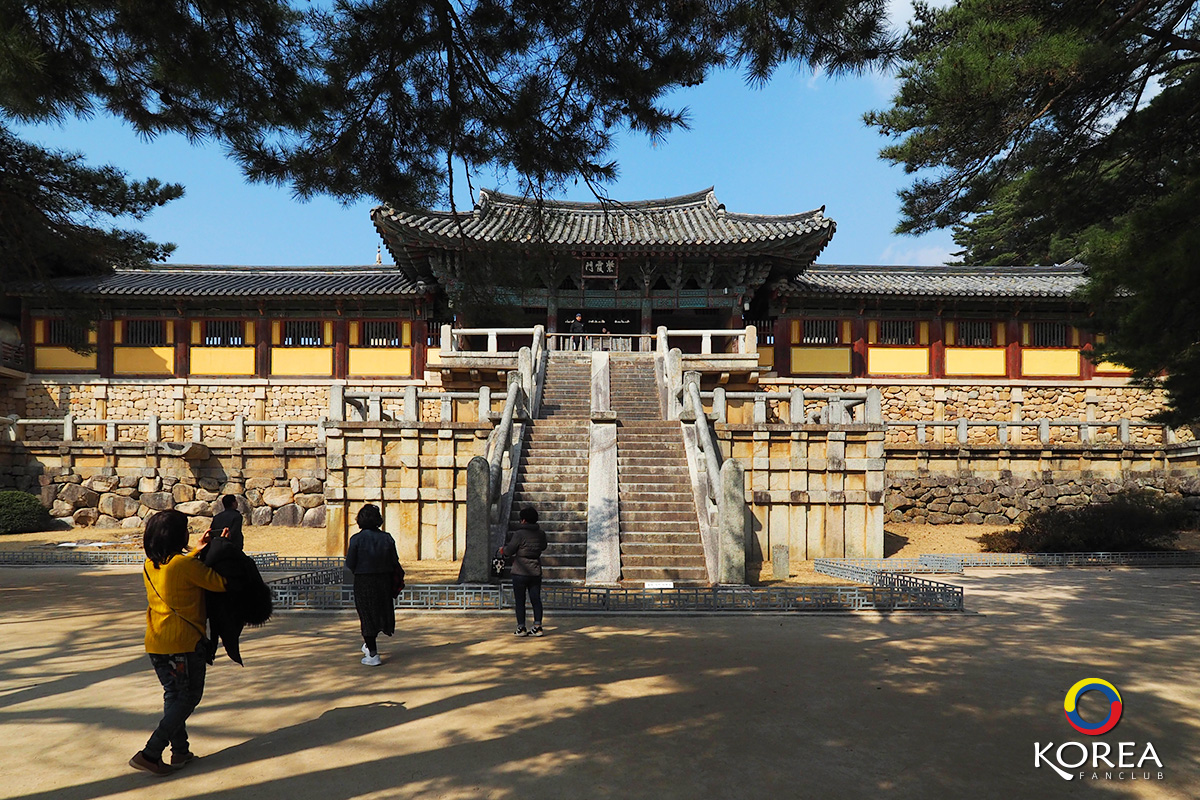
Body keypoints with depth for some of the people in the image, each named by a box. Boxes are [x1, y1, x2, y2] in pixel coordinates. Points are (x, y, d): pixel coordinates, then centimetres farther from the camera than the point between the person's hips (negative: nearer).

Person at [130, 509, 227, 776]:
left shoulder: (150, 565, 4)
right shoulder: (186, 565, -19)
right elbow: (219, 583, -13)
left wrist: (199, 550, 22)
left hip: (155, 642, 8)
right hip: (184, 643, -8)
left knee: (173, 695, 18)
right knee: (188, 698, 6)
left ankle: (180, 750, 26)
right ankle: (150, 754, -1)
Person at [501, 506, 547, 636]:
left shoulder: (519, 534, -14)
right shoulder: (540, 534, 1)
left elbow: (509, 551, -10)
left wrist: (502, 550, 11)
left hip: (520, 572, -4)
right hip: (536, 572, 5)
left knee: (520, 600, 5)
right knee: (536, 599, 9)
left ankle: (521, 628, 8)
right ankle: (537, 627, 8)